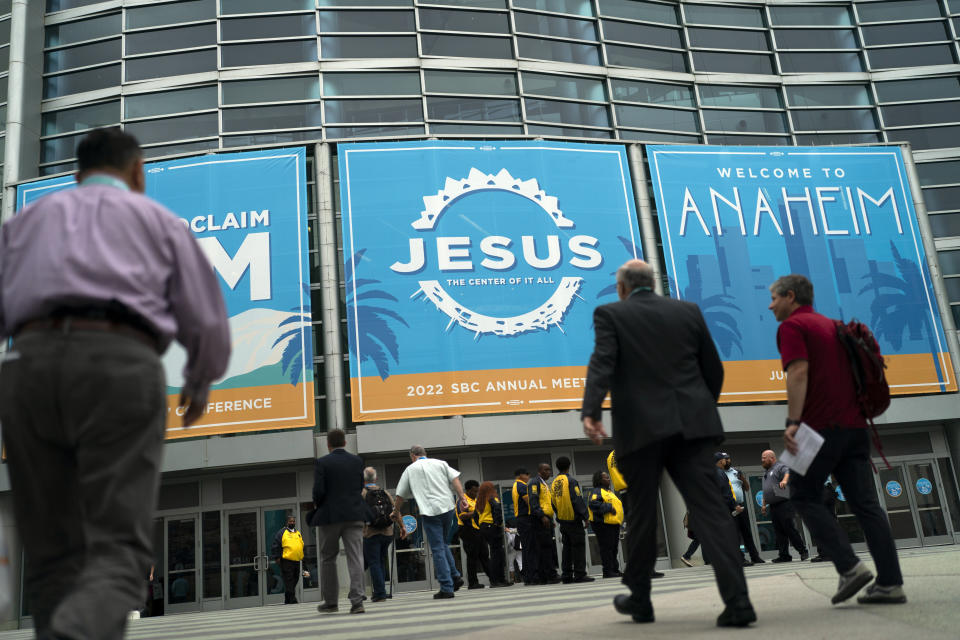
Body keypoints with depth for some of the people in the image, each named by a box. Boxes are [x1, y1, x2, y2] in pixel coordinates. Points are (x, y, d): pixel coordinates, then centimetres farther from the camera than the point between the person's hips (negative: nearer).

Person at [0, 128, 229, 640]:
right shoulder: (159, 219, 21)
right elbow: (208, 326, 14)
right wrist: (200, 383, 32)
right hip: (121, 368, -3)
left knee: (53, 556, 11)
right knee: (118, 552, -5)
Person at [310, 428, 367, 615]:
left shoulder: (322, 463, -6)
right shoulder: (357, 461, 5)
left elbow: (318, 490, -13)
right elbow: (360, 487, 11)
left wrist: (317, 504, 7)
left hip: (330, 516, -2)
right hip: (354, 515, 2)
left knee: (328, 559, 12)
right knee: (355, 558, -1)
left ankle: (330, 602, 18)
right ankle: (357, 601, -10)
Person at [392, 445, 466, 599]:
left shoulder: (410, 469, 11)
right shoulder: (440, 463, 16)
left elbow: (400, 495, 17)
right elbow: (455, 479, 3)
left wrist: (396, 512, 31)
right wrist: (461, 497, -1)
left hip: (430, 511, -4)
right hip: (448, 507, 4)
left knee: (437, 549, -1)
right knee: (443, 544, 21)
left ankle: (446, 588, -4)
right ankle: (455, 576, 12)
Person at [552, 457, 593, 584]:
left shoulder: (554, 483, 12)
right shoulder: (571, 481, -11)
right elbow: (578, 500, -15)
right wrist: (585, 517, -11)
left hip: (562, 520, 7)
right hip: (573, 519, -7)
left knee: (567, 547, 11)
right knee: (578, 546, -3)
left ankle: (566, 575, 12)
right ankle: (580, 574, -5)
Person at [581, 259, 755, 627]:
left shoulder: (610, 315, 3)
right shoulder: (689, 311, 13)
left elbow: (601, 365, -13)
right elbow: (714, 370, 15)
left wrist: (590, 412, -25)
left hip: (640, 428, -2)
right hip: (691, 425, 3)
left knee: (641, 513, 11)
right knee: (709, 508, 0)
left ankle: (640, 600, 24)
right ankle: (737, 601, -8)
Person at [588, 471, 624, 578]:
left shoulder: (610, 492, 24)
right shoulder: (596, 491, -6)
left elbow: (617, 504, 31)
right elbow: (593, 504, -22)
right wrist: (609, 507, -20)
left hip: (614, 524, 9)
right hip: (603, 525, -9)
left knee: (614, 548, 12)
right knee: (606, 549, -8)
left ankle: (615, 570, 18)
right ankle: (607, 571, -6)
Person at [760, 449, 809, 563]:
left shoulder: (780, 467, -3)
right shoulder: (766, 472, 24)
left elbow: (788, 473, -26)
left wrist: (784, 480, -47)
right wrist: (764, 504, 24)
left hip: (784, 504, -8)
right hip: (773, 506, 8)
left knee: (790, 529, -9)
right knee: (779, 532, 5)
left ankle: (803, 552, -1)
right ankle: (784, 555, 6)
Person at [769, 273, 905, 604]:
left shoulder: (792, 326, -3)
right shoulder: (833, 326, 22)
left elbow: (799, 372, -18)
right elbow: (851, 374, 23)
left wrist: (792, 422, -23)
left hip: (821, 426, -8)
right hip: (854, 425, 8)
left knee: (805, 497, 3)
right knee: (865, 503, 5)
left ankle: (849, 567, -7)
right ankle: (890, 583, 1)